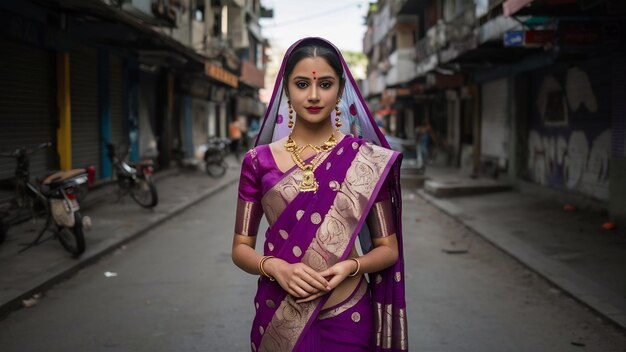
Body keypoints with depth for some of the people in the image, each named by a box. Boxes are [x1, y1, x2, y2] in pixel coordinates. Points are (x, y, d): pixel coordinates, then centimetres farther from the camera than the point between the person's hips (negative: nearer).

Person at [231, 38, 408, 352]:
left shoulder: (367, 159, -5)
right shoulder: (259, 161, -2)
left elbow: (388, 248, 0)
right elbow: (241, 247, 1)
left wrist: (351, 266, -19)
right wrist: (276, 267, -18)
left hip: (347, 317, -1)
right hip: (277, 320, 1)